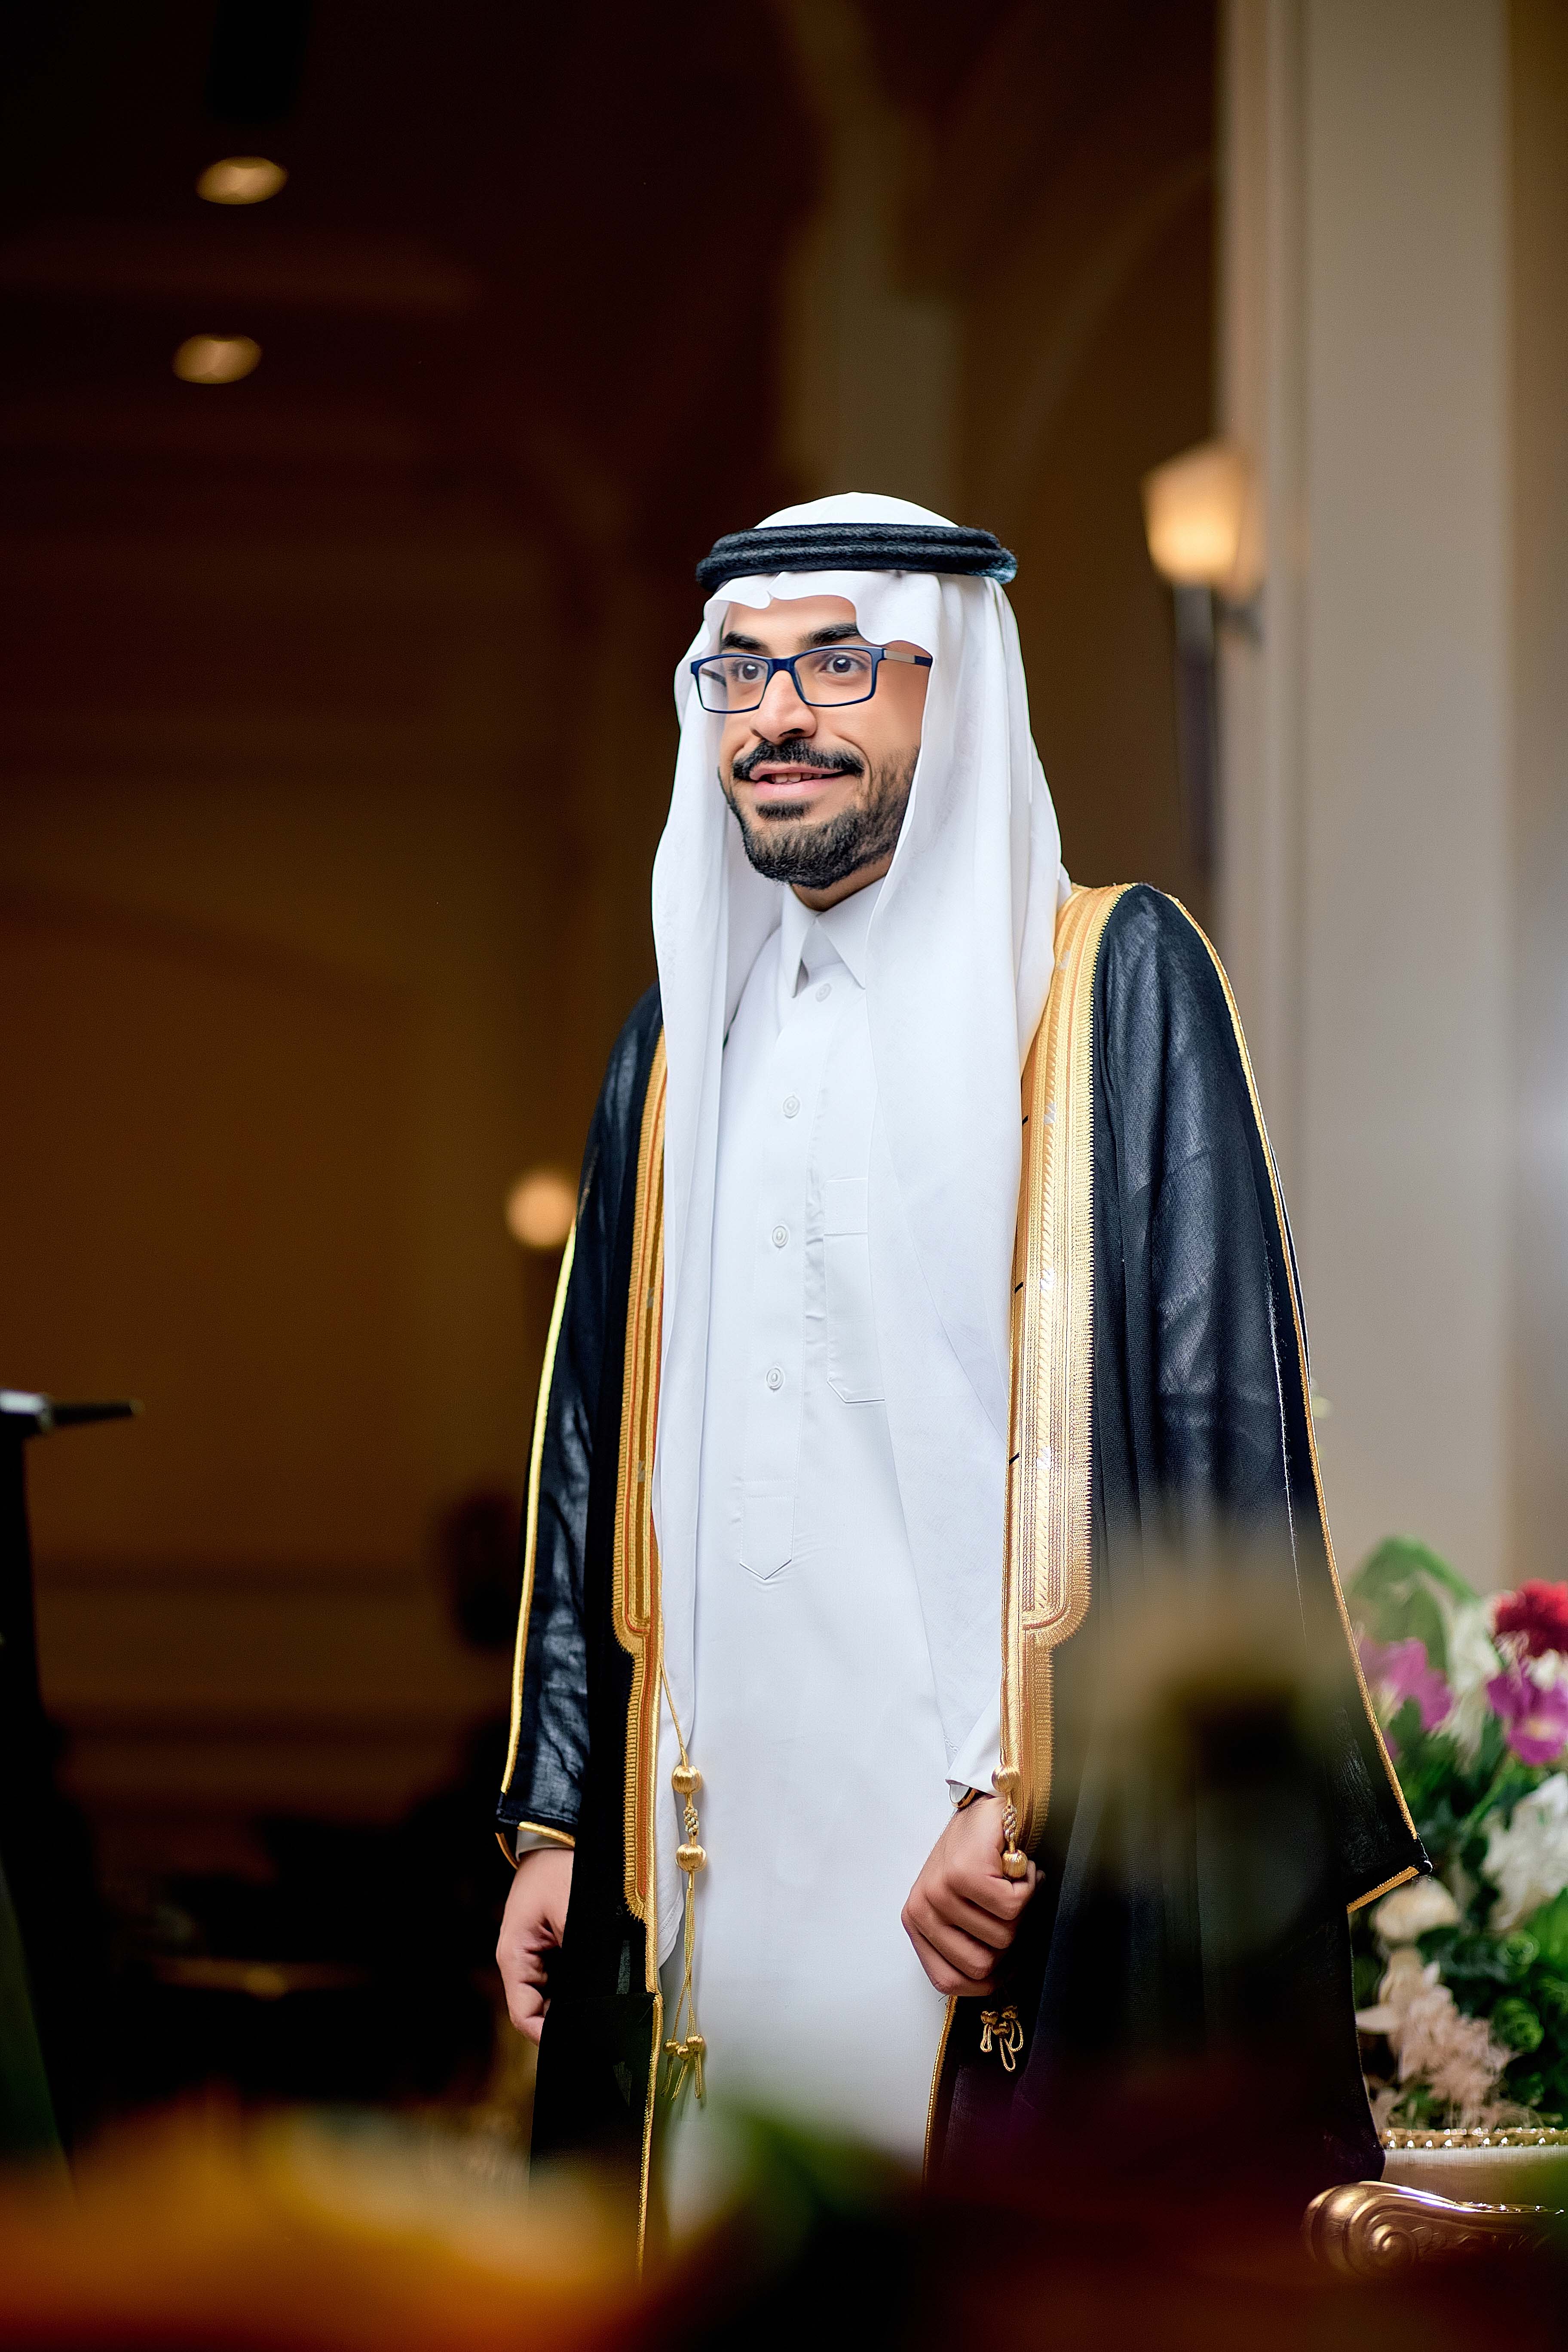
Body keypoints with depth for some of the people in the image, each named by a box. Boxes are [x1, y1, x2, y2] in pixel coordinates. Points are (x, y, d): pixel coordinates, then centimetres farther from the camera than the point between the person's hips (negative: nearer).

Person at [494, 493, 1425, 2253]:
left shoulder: (1112, 983, -2)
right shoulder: (680, 1045, 16)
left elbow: (1205, 1419, -10)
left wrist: (1031, 1784, -17)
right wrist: (557, 1816, 13)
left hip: (1026, 1858, -5)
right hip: (721, 1840, 5)